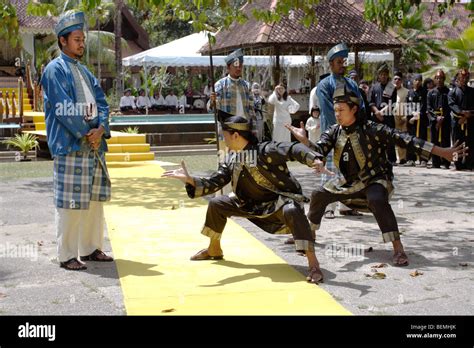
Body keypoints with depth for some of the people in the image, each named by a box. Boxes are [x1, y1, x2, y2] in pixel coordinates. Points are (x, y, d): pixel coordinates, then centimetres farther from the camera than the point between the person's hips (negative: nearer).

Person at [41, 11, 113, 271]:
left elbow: (101, 103, 12)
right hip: (69, 146, -8)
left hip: (95, 145, 8)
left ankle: (90, 249, 22)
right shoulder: (54, 70, -5)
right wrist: (87, 134, -12)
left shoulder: (85, 72, 19)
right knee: (70, 203, -6)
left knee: (95, 199, 11)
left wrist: (100, 129, -7)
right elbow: (64, 110, -14)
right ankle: (67, 255, 4)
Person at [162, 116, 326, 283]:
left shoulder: (265, 150, -24)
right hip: (252, 204, 7)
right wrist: (189, 179, -21)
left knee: (292, 211, -41)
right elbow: (212, 183, -5)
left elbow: (293, 149, -35)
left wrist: (314, 160, -54)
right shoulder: (231, 160, -2)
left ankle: (313, 264, -38)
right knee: (216, 204, 5)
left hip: (281, 200, -7)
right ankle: (214, 249, 26)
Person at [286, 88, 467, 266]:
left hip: (374, 179, -6)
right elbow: (319, 152, -15)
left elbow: (404, 139, -23)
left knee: (377, 200, -36)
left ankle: (398, 248, -30)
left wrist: (443, 152, -26)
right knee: (318, 194, 2)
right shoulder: (334, 132, -4)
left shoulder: (371, 129, -20)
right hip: (348, 182, 6)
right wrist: (303, 139, -37)